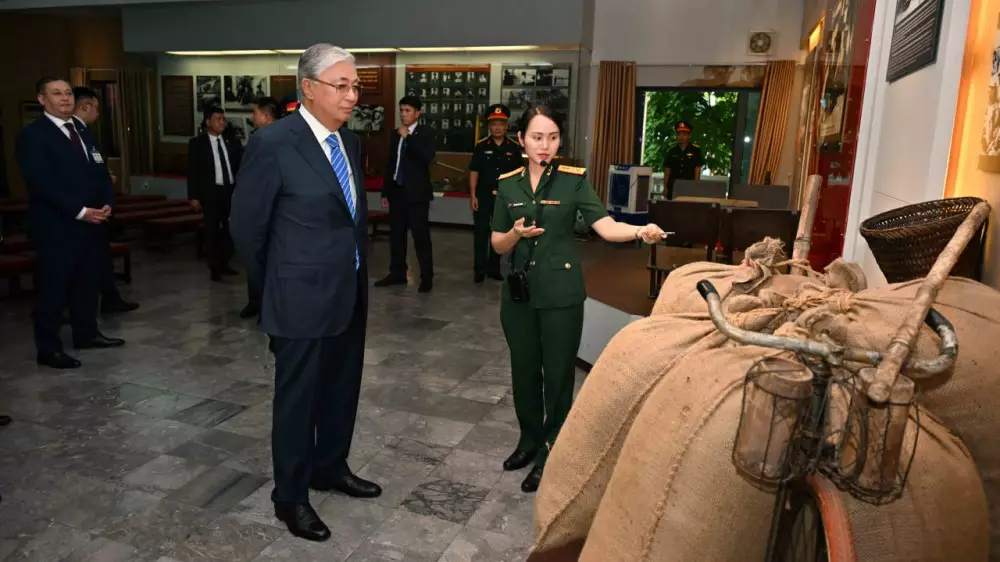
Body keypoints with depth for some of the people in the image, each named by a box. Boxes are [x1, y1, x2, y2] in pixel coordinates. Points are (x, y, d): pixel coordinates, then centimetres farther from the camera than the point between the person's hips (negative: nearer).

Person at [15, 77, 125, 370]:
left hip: (92, 223, 7)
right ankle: (48, 349, 10)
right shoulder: (32, 135, -8)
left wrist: (106, 204, -3)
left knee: (87, 283, 15)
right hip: (56, 227, -7)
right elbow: (42, 183, -17)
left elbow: (101, 172, 15)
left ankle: (86, 334, 29)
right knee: (53, 288, 1)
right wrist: (80, 212, -20)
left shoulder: (84, 132, 16)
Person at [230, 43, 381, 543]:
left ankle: (331, 467, 42)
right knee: (298, 399, 9)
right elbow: (246, 226, -7)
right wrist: (275, 287, 4)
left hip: (351, 293, 7)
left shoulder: (350, 141, 6)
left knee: (341, 391, 20)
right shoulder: (273, 143, -16)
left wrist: (358, 274, 17)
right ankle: (290, 496, 28)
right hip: (303, 298, -7)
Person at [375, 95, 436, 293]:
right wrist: (385, 191, 13)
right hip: (397, 191, 6)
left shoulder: (426, 133, -3)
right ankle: (397, 273, 22)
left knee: (421, 235, -4)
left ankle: (426, 277, 3)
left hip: (416, 192, -6)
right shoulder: (396, 134, 12)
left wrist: (408, 137, -19)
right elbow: (390, 164, 15)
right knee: (396, 234, 11)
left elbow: (428, 157, -21)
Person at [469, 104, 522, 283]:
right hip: (483, 196, -2)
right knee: (480, 232, 1)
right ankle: (480, 269, 10)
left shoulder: (514, 148, 0)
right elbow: (474, 172, -3)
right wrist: (472, 195, -9)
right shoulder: (481, 146, -3)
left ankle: (494, 268, 22)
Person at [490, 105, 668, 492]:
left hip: (561, 293, -3)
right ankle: (530, 439, 35)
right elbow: (498, 245, 5)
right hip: (519, 292, 4)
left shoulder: (574, 180, -6)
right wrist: (516, 234, -16)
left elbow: (605, 226, -17)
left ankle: (551, 453, 22)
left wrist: (640, 231, -36)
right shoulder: (507, 184, 3)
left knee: (558, 374, 5)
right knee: (524, 370, 14)